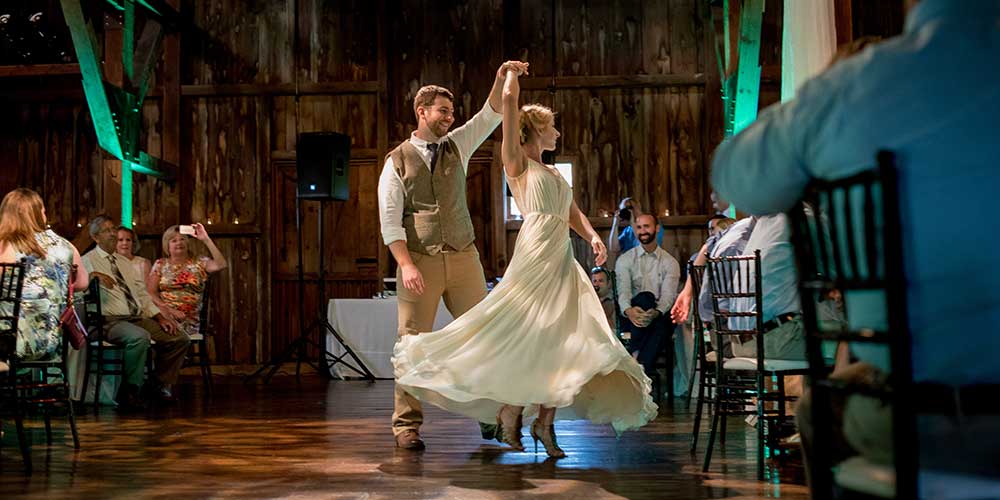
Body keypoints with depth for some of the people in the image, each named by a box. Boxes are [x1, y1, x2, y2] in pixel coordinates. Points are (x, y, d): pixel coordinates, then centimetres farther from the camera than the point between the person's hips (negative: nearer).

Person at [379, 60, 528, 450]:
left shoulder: (457, 146, 13)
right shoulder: (397, 162, 2)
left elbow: (490, 116, 4)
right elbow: (390, 219, -5)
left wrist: (501, 79, -12)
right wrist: (406, 264, -16)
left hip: (463, 257, 4)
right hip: (419, 261, -3)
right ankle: (406, 424, 6)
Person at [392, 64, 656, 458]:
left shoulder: (552, 172, 26)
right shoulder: (517, 162, 4)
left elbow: (573, 213, 20)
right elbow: (509, 100, -2)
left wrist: (592, 236, 0)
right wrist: (512, 74, 16)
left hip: (563, 262, 7)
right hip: (536, 255, -7)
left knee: (565, 342, -1)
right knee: (531, 336, -13)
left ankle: (545, 422, 4)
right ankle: (510, 411, 3)